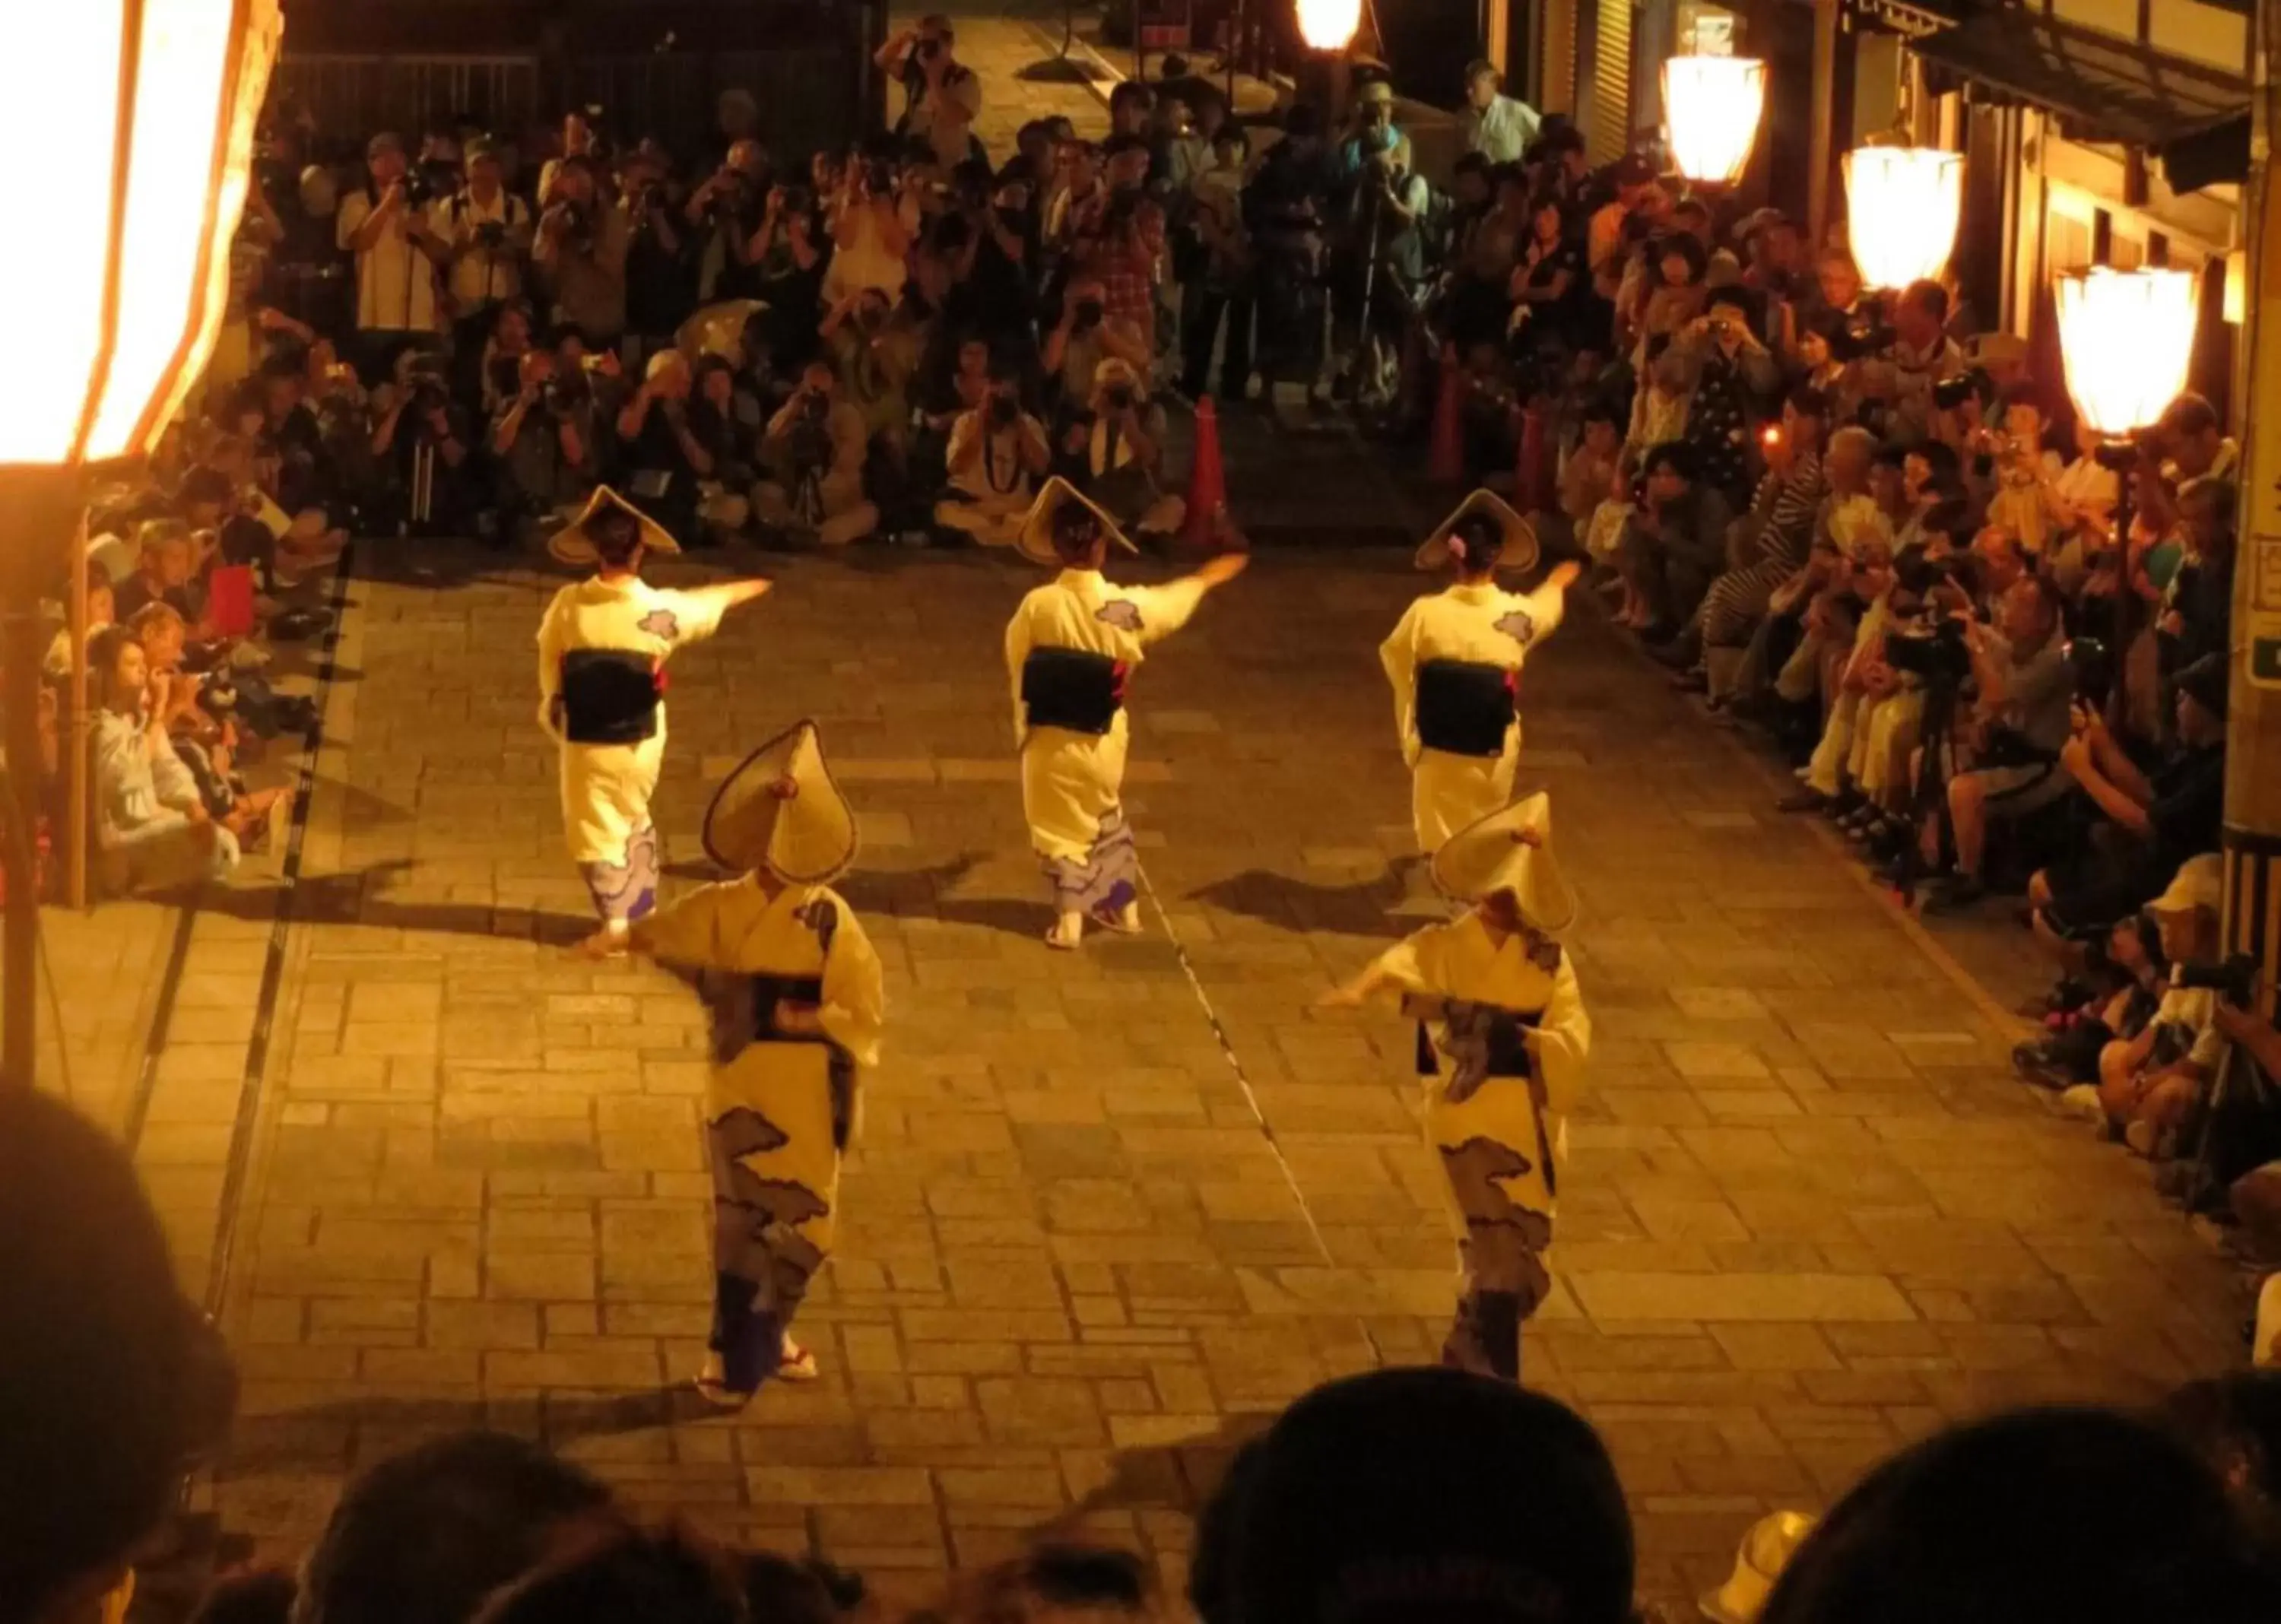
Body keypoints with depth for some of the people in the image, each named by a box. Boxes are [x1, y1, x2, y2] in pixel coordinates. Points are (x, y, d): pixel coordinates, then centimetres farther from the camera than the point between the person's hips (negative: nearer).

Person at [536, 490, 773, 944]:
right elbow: (712, 602, 5)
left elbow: (549, 666, -1)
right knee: (633, 819, 25)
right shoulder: (661, 609, -15)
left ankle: (617, 921, 9)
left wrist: (554, 714, 19)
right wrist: (753, 587, 27)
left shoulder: (569, 605, -17)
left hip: (585, 742, -2)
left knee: (595, 832, 11)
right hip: (641, 743, 2)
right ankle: (643, 906, 36)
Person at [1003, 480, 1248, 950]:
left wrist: (1022, 726, 10)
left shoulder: (1039, 605, -19)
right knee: (1107, 815, 25)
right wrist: (1207, 578, 32)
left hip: (1052, 737, -3)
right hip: (1105, 735, 3)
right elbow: (1174, 605, 10)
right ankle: (1123, 905, 35)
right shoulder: (1127, 605, -11)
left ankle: (1070, 919, 6)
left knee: (1060, 825, 10)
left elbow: (1016, 667, -6)